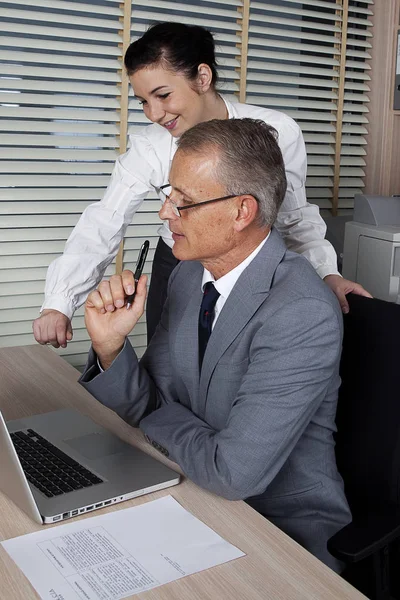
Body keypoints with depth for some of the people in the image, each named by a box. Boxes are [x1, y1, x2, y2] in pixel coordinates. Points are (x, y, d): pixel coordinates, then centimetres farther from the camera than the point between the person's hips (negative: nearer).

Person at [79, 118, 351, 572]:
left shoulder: (303, 313, -28)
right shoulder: (189, 275, -3)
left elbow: (233, 473, -29)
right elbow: (146, 406, 3)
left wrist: (161, 421, -11)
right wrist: (111, 345, -17)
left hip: (286, 529, -6)